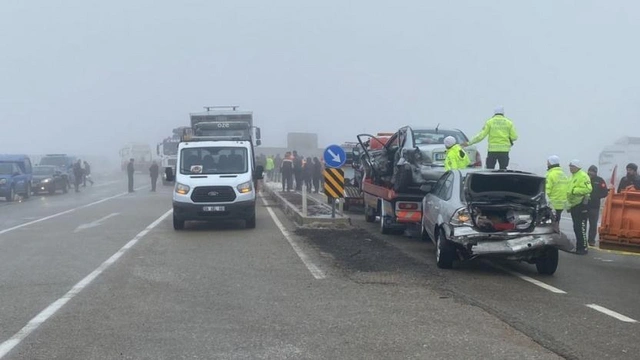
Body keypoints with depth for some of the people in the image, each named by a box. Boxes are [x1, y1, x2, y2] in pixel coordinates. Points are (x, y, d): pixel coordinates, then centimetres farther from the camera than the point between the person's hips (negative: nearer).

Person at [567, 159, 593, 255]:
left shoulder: (583, 176, -12)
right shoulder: (573, 176, 19)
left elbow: (588, 189, -24)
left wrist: (574, 190, -24)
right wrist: (569, 204, 23)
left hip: (581, 205, -10)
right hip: (574, 205, 10)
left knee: (581, 227, -10)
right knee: (576, 227, 13)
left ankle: (583, 248, -8)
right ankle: (579, 247, 20)